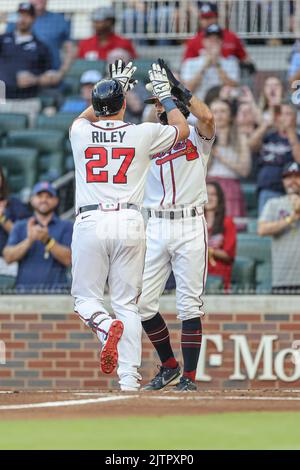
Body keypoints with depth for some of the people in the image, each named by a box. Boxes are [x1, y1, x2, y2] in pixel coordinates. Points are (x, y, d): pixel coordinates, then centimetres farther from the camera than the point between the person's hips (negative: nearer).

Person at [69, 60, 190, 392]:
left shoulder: (81, 132, 4)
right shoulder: (143, 134, 1)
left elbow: (87, 116, 32)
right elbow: (182, 129, 21)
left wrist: (114, 87, 39)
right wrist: (165, 94, 32)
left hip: (90, 224, 0)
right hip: (130, 223, 0)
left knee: (85, 297, 11)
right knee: (127, 302, 5)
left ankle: (105, 325, -24)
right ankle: (129, 378, -3)